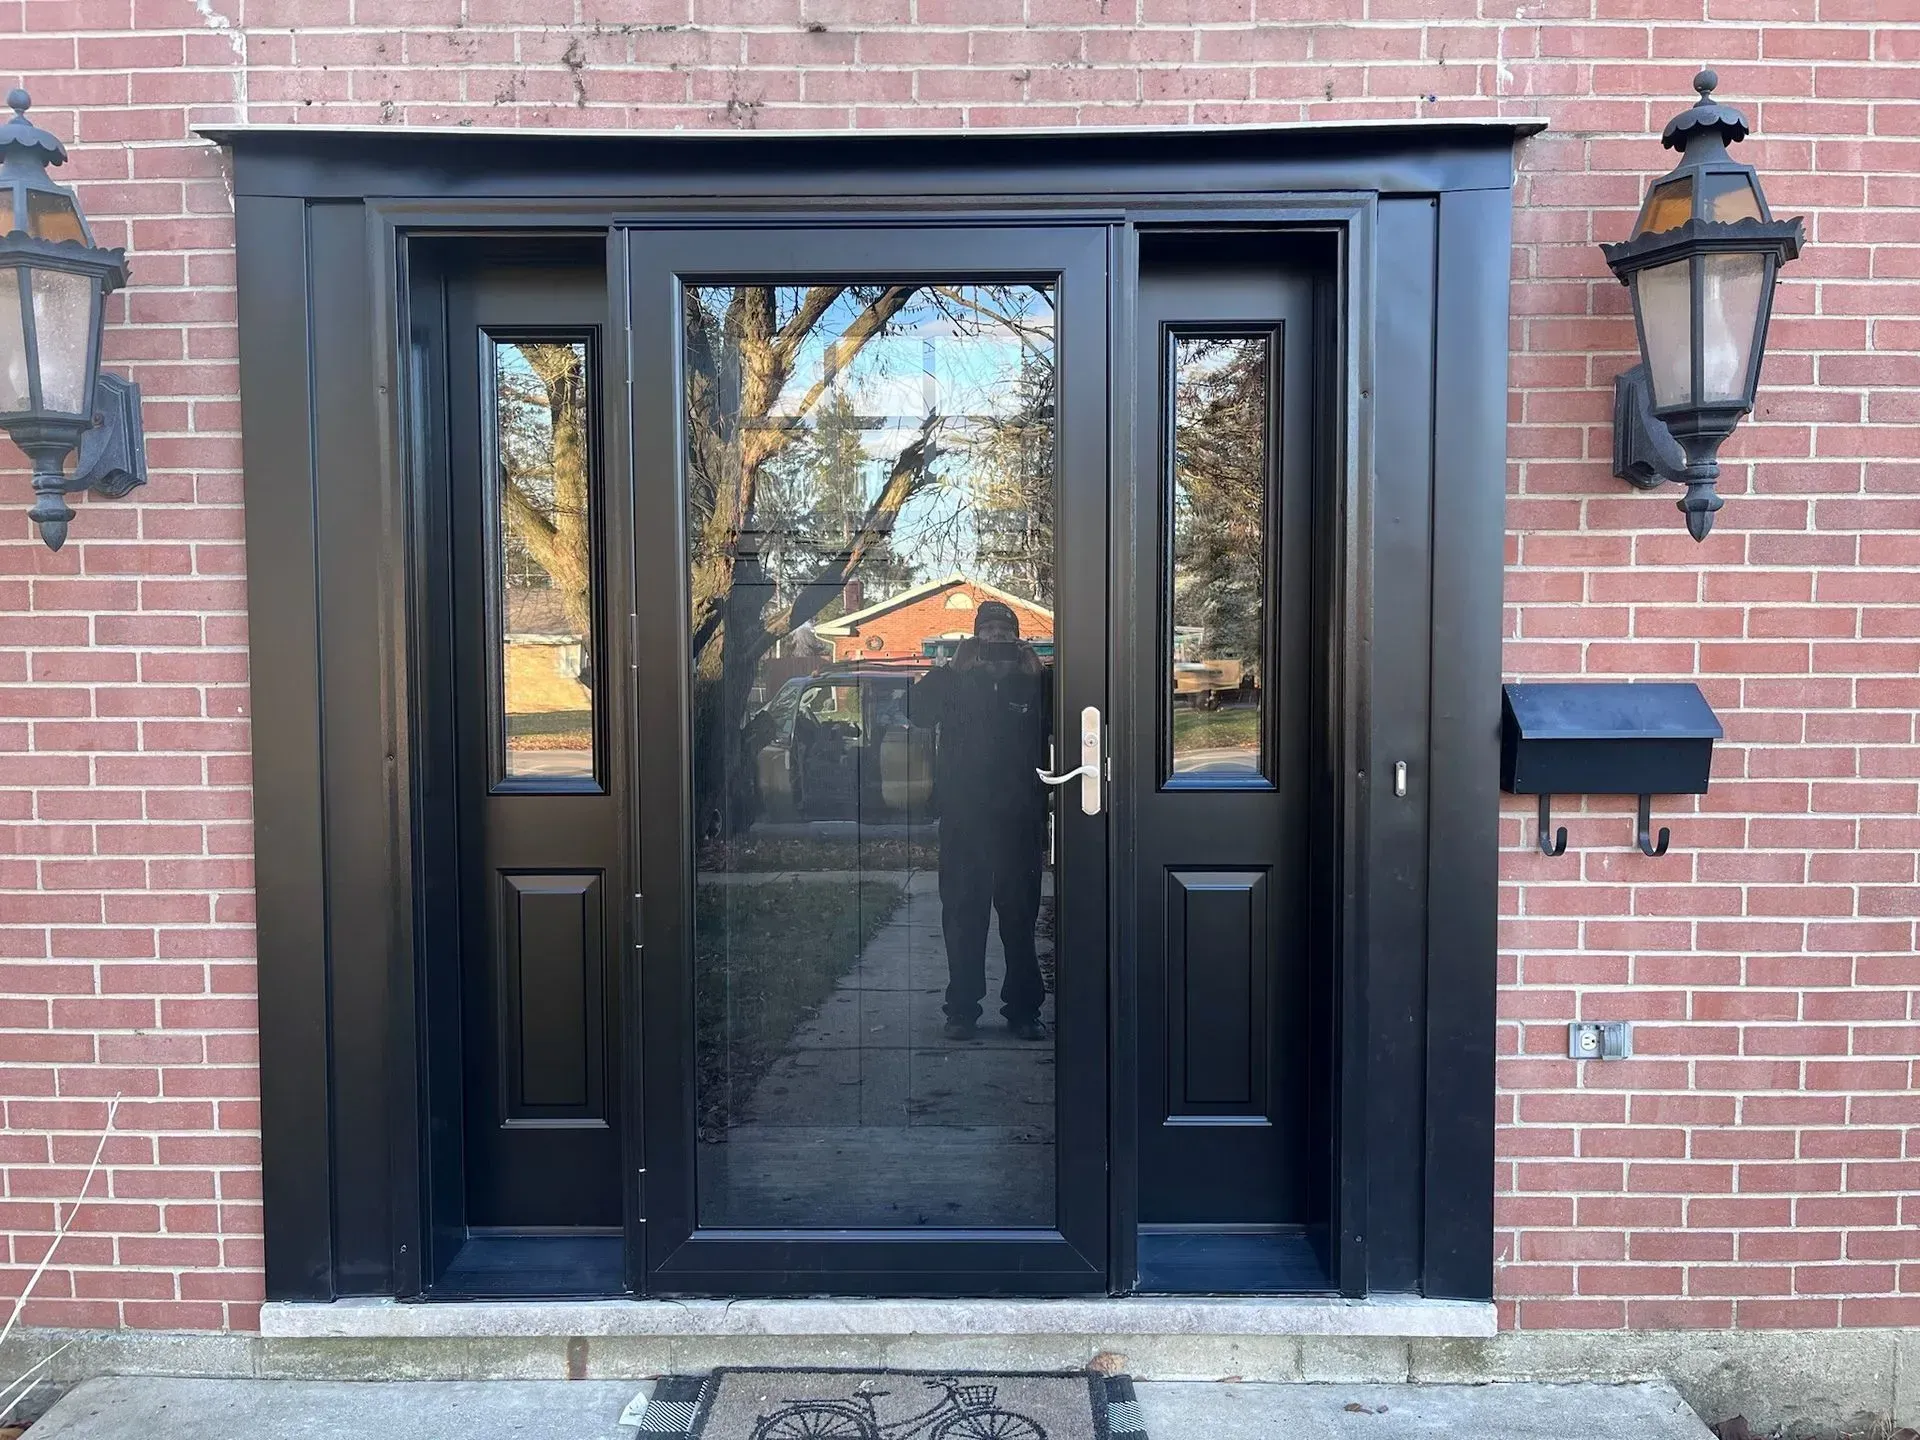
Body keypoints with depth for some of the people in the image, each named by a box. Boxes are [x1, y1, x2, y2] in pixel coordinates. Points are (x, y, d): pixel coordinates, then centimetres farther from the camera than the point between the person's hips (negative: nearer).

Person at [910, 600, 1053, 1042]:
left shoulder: (1034, 684, 8)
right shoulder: (955, 683, 7)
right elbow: (917, 710, -8)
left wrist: (1038, 674, -10)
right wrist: (952, 666, -14)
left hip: (1018, 822, 0)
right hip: (963, 820, 0)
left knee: (1020, 918, 5)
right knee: (962, 918, 5)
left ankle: (1024, 1008, 15)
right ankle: (962, 1009, 14)